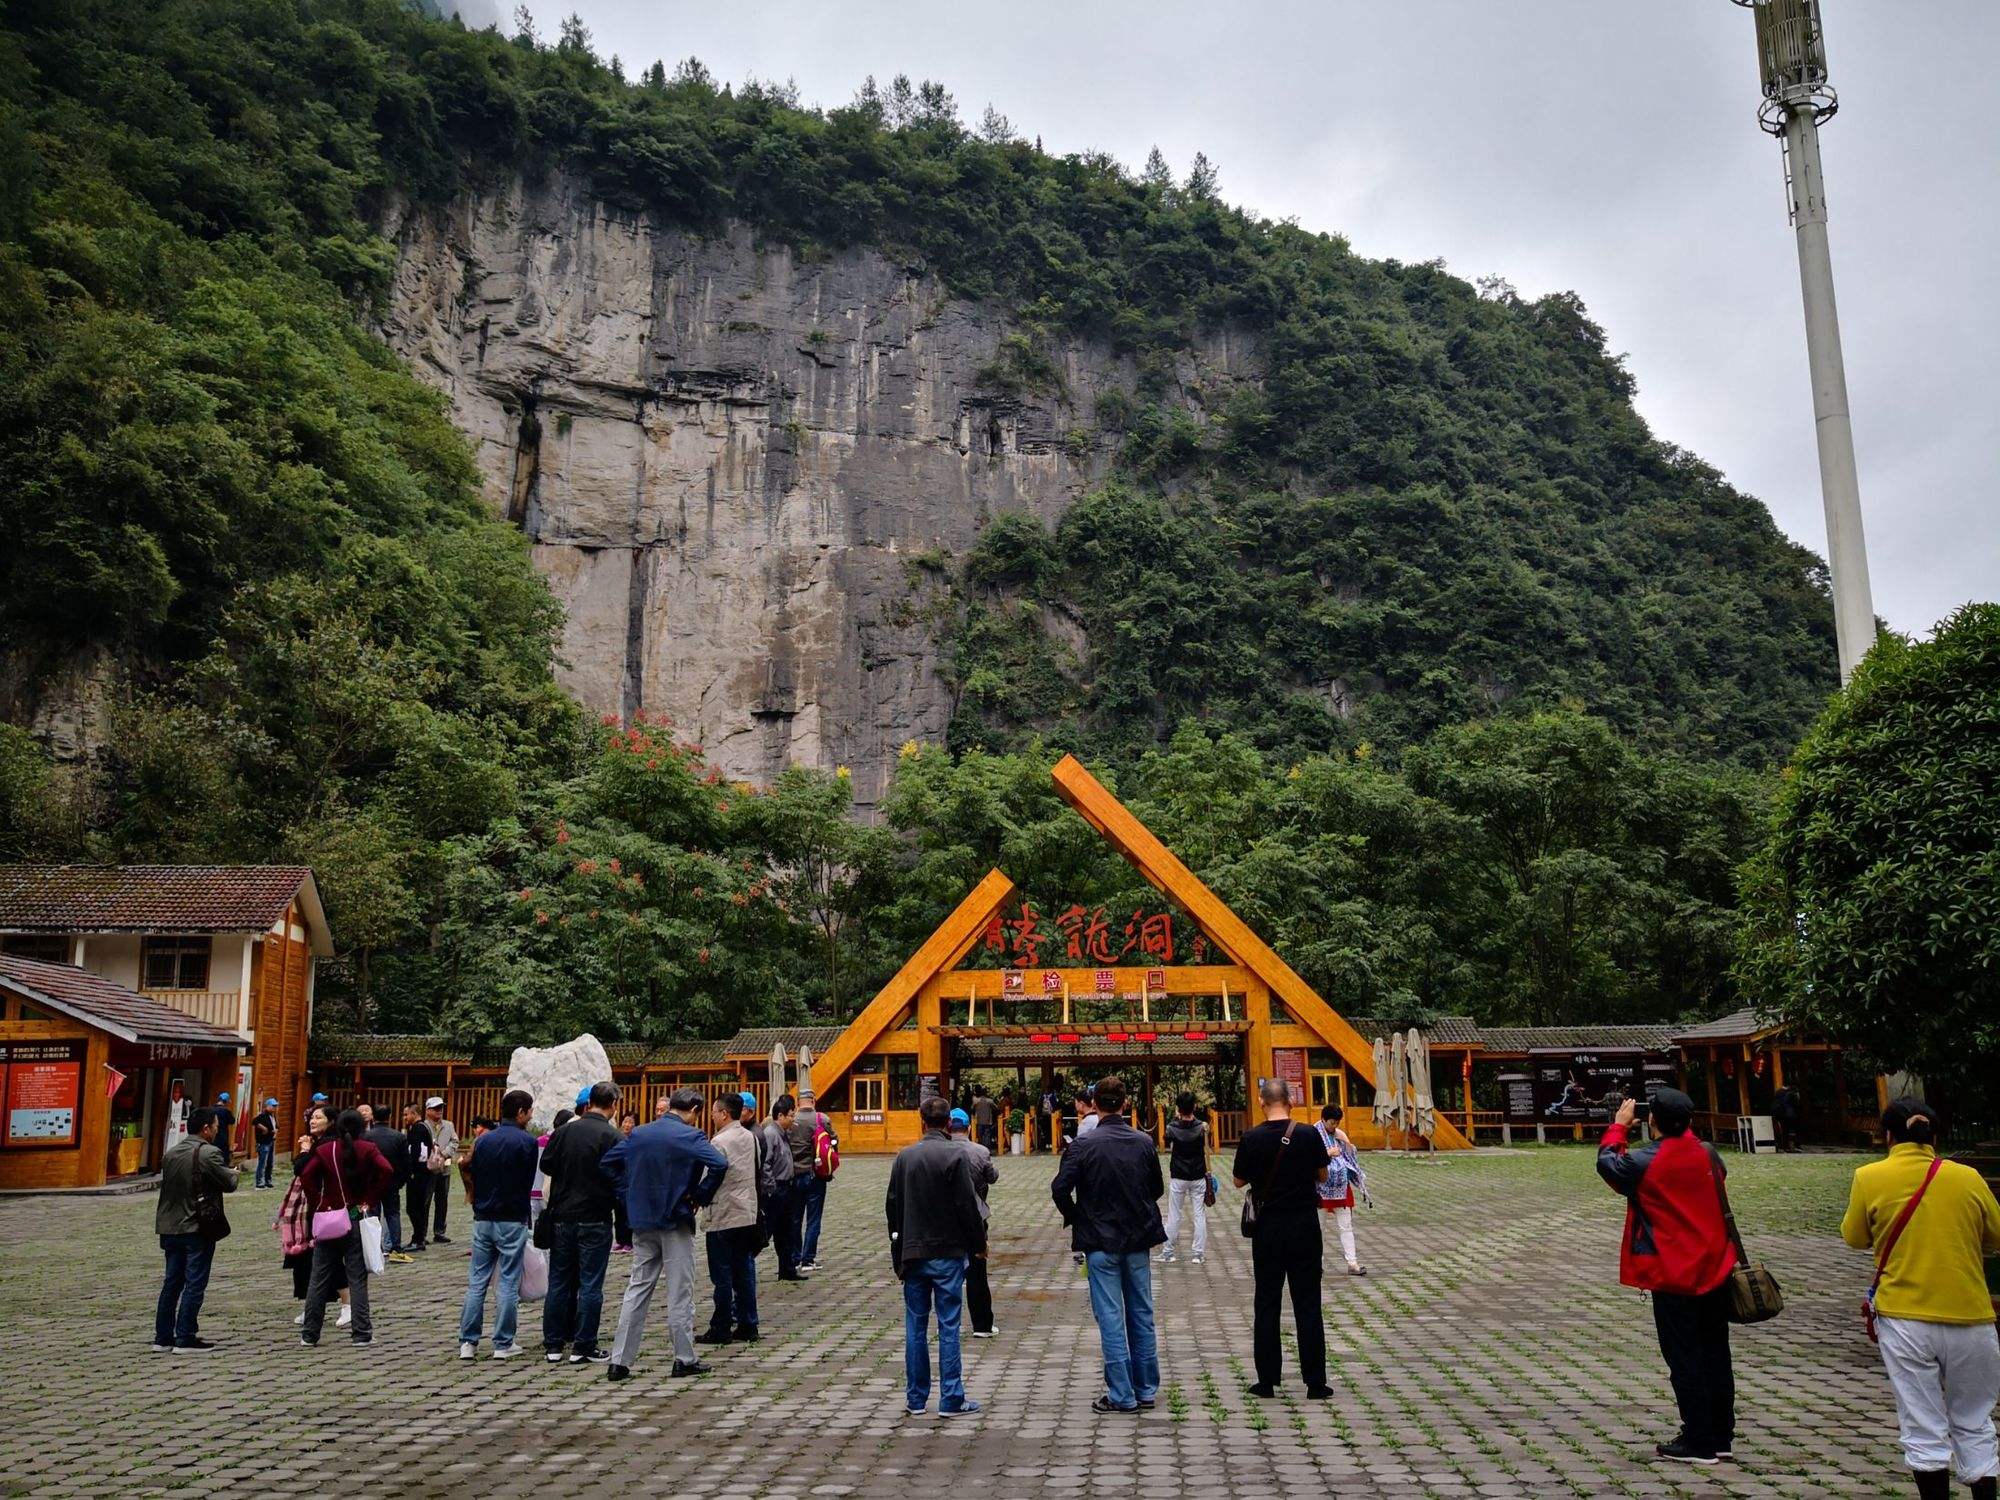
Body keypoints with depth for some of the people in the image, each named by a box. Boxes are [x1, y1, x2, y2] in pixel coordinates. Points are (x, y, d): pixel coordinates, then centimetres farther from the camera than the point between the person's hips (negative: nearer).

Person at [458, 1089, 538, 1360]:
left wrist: (481, 1206, 14)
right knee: (509, 1284, 2)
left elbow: (472, 1178, 7)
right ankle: (503, 1344, 6)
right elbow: (529, 1181, -4)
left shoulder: (482, 1140, 5)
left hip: (483, 1219, 5)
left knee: (476, 1282, 10)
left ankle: (467, 1342, 10)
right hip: (512, 1221, -4)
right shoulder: (527, 1142, -10)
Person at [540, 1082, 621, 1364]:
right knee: (590, 1284, 3)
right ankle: (583, 1347, 4)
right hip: (595, 1220, -4)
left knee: (559, 1281, 12)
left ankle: (553, 1345, 17)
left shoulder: (564, 1131, 0)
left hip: (561, 1217, 4)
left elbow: (545, 1165, 6)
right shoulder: (614, 1137, -12)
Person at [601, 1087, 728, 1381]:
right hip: (675, 1223, -5)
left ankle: (620, 1360, 10)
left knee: (637, 1289, 11)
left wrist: (630, 1193, 9)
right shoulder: (690, 1137, -11)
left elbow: (608, 1161, 14)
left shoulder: (638, 1135, 7)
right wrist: (700, 1197, -11)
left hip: (642, 1221, 5)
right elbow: (719, 1164, -24)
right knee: (680, 1292, 4)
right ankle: (684, 1360, 10)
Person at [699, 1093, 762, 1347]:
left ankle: (720, 1330, 7)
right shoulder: (750, 1138, 8)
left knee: (722, 1277, 1)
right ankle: (747, 1326, 15)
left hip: (723, 1218, -7)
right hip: (748, 1215, 7)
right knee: (745, 1272, 11)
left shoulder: (720, 1142, -15)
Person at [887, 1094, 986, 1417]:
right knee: (948, 1327, 1)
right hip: (948, 1253, -4)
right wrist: (979, 1243, 3)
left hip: (913, 1254, 4)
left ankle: (915, 1399, 16)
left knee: (915, 1327, 10)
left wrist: (899, 1254, 14)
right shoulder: (956, 1155, -11)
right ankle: (951, 1399, 4)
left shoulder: (904, 1156, 3)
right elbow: (967, 1205, -12)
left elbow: (893, 1206, 7)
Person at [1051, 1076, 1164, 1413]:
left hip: (1100, 1243, -4)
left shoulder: (1084, 1145, -13)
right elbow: (1157, 1189, 7)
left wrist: (1075, 1218, -1)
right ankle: (1146, 1390, 20)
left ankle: (1121, 1395, 5)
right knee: (1142, 1315, 13)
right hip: (1138, 1240, 4)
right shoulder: (1144, 1142, -1)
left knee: (1111, 1318, 2)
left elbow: (1060, 1188, -18)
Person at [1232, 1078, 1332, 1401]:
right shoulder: (1309, 1135, -9)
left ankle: (1267, 1381, 12)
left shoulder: (1251, 1138, -10)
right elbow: (1322, 1176, 4)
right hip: (1305, 1224, 0)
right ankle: (1315, 1383, 9)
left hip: (1268, 1226, 0)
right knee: (1308, 1304, 6)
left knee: (1266, 1304, 9)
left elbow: (1239, 1180, 1)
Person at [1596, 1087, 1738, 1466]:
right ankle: (1722, 1436, 23)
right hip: (1715, 1271, 6)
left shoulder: (1643, 1162, -18)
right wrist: (1683, 1129, 21)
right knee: (1715, 1355, 14)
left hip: (1673, 1277, -6)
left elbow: (1607, 1162, 2)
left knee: (1685, 1360, 2)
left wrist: (1619, 1124, 14)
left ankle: (1698, 1442, 7)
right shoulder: (1707, 1153, -2)